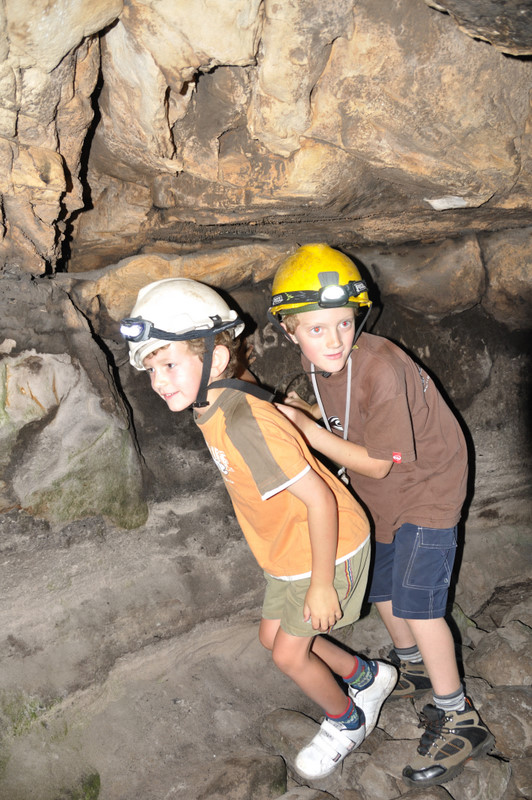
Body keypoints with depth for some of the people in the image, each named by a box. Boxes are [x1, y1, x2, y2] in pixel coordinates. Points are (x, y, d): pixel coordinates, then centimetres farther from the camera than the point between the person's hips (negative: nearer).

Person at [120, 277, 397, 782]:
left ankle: (347, 722, 36)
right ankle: (365, 676, 42)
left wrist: (321, 584, -22)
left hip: (328, 548, -9)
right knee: (272, 636, 19)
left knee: (289, 654, 6)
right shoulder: (215, 406, -5)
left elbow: (319, 498, -31)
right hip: (289, 550, 9)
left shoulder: (244, 426, -35)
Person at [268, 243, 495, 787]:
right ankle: (412, 664, 46)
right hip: (378, 497, 8)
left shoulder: (382, 370, -35)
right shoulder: (317, 359, -13)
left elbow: (377, 463, -27)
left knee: (415, 600, -9)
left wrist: (306, 427, -29)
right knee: (379, 589, 18)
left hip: (426, 484, -7)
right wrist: (297, 412, -9)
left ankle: (458, 719, 10)